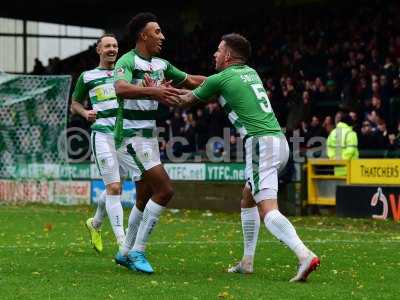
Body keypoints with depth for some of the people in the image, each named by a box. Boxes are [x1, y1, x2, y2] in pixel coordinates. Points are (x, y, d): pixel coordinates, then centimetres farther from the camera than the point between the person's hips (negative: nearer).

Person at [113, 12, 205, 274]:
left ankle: (126, 252, 24)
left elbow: (190, 81, 24)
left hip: (150, 136, 9)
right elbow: (121, 88, -35)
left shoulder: (161, 64, 12)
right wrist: (153, 91, -48)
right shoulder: (128, 61, -14)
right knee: (165, 190, -14)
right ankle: (138, 251, -8)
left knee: (145, 197, 13)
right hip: (133, 134, -9)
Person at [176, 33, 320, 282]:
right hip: (279, 140, 9)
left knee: (267, 210, -17)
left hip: (261, 143, -9)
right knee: (248, 199, 23)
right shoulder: (251, 73, 23)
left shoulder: (220, 79, 1)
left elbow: (188, 100, 18)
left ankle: (305, 255, -37)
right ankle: (247, 262, 24)